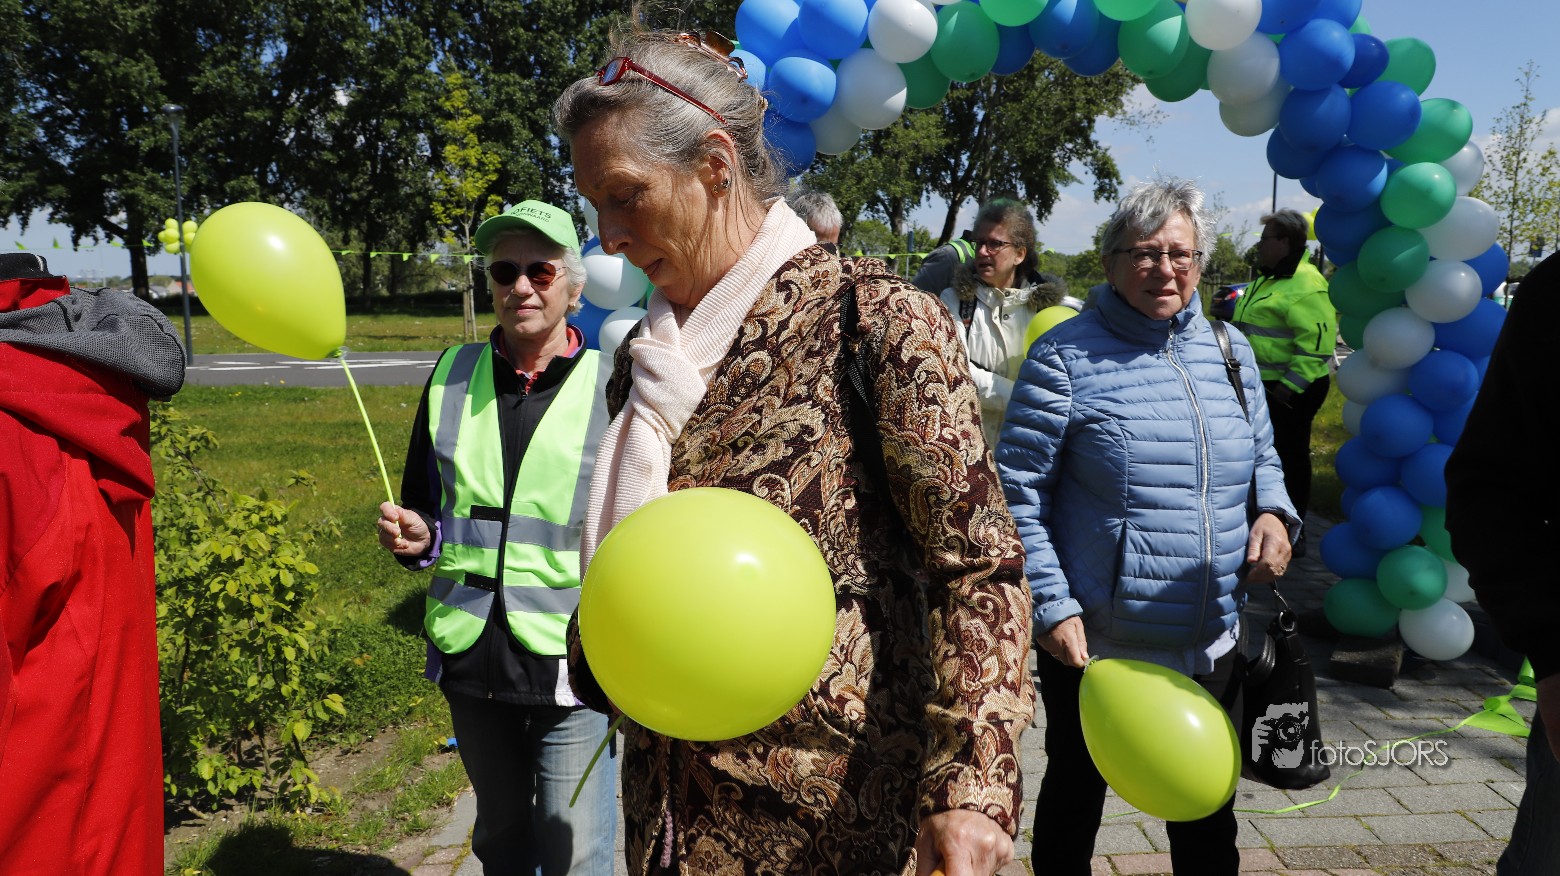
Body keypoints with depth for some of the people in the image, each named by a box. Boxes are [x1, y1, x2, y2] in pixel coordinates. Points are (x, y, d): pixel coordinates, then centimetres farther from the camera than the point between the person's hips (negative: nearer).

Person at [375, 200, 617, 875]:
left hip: (573, 663, -4)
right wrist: (416, 537, -7)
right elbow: (425, 507, 15)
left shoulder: (610, 385, -7)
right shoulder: (453, 376, 4)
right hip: (471, 657, 4)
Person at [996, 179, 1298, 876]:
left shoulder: (1228, 348, 6)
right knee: (1075, 798, 18)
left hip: (1211, 644, 5)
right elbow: (1018, 492, -12)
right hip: (1093, 644, -4)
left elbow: (1262, 458, 17)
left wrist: (1272, 511, -5)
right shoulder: (1067, 355, -11)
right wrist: (1053, 608, -17)